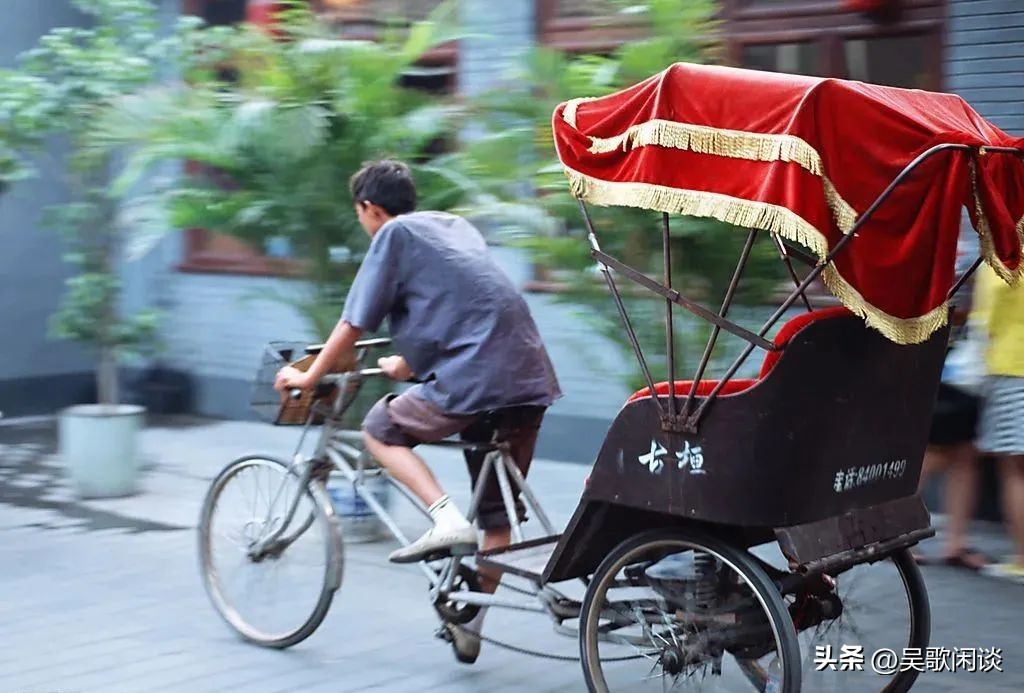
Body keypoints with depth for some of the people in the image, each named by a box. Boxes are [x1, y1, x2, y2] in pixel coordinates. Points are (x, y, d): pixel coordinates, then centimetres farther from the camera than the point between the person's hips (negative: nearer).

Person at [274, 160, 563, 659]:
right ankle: (470, 623, 21)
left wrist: (307, 378, 14)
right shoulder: (453, 225, 25)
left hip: (475, 379, -8)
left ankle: (446, 518, -6)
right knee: (498, 514, 15)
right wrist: (408, 363, 49)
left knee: (380, 430, 13)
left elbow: (354, 323, 1)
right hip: (528, 376, 8)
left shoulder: (394, 234, 3)